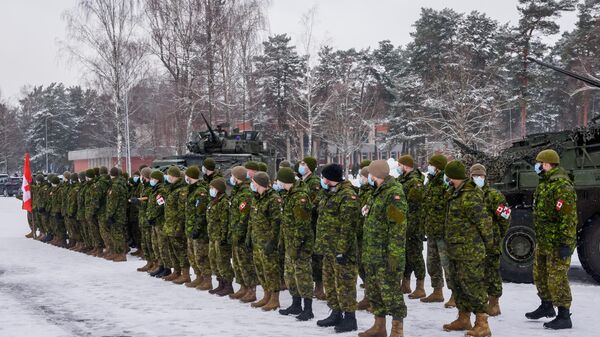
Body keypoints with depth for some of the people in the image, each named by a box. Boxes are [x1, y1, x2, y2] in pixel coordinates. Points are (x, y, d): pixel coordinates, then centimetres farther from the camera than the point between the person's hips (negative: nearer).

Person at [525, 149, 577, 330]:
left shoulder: (562, 186, -20)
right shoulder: (544, 183, 14)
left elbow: (569, 217, -24)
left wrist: (566, 243, -25)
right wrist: (538, 237, 25)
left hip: (557, 244, -10)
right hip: (543, 241, 10)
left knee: (557, 279, -6)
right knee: (540, 275, 21)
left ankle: (564, 317, 3)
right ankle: (547, 306, 39)